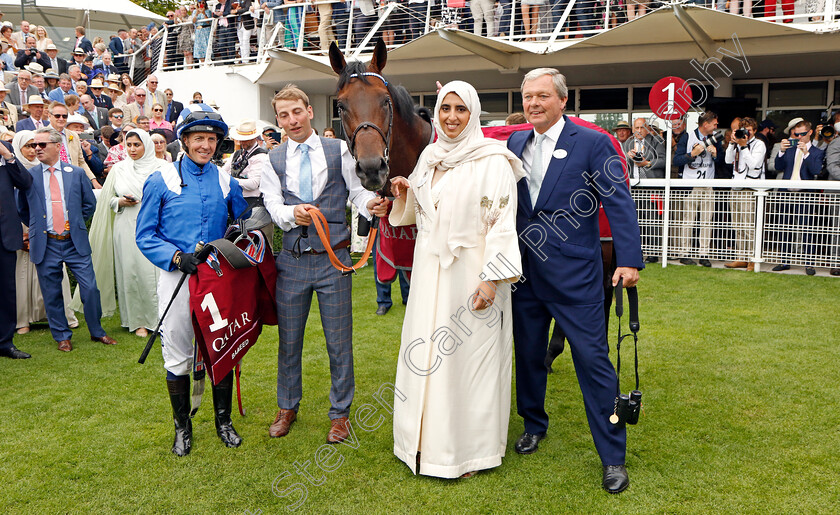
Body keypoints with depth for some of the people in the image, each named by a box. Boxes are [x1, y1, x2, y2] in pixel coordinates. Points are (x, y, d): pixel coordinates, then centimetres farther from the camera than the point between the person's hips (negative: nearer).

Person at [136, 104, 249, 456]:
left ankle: (223, 420, 26)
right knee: (178, 355, 5)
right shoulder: (161, 181, -1)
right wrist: (177, 256, -18)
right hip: (177, 277, -2)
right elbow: (145, 235, -2)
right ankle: (182, 427, 23)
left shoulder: (227, 183, 7)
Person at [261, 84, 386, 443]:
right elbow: (272, 205, -3)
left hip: (333, 257, -1)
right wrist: (293, 214, -25)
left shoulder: (338, 150, 4)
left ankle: (340, 413, 21)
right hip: (291, 260, 2)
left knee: (339, 340, 4)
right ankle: (287, 407, 32)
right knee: (289, 339, 12)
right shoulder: (274, 160, 8)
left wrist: (371, 204, -25)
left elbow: (357, 190, -3)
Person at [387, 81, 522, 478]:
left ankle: (469, 450, 20)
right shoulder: (430, 157, 11)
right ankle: (427, 441, 31)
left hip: (471, 274, -6)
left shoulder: (492, 161, -9)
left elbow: (502, 224, -13)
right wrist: (404, 196, 0)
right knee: (424, 352, 13)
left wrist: (492, 279, -21)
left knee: (469, 355, 3)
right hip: (429, 272, 6)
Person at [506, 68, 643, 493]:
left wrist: (629, 260, -16)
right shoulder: (515, 144, 10)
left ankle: (613, 457, 10)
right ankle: (534, 424, 39)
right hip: (525, 273, 5)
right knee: (528, 353, 17)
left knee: (593, 360, -2)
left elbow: (620, 203, -10)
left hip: (575, 275, -5)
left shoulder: (593, 143, -6)